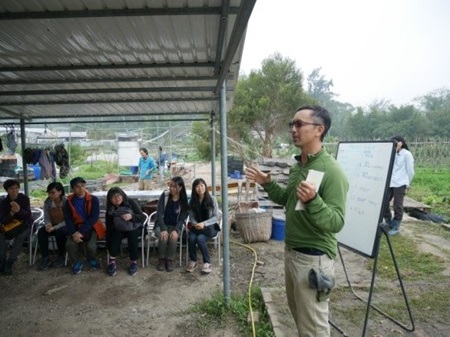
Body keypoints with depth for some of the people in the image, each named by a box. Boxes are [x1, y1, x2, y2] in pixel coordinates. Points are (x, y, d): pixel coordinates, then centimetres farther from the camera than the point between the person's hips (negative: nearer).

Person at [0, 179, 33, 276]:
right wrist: (11, 213, -33)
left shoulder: (24, 198, -11)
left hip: (24, 224, -3)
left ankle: (10, 262, -31)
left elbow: (28, 215, -18)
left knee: (20, 236, -34)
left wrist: (19, 210, -39)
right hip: (9, 225, 3)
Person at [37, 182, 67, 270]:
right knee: (41, 232, -24)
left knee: (59, 232, -35)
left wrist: (55, 227, -28)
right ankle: (45, 258, -15)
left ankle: (61, 257, -12)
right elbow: (46, 218, 3)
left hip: (64, 226, -5)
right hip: (53, 226, 5)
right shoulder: (47, 202, -3)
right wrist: (48, 224, -21)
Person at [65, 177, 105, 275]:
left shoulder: (93, 199, -10)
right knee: (69, 244, -26)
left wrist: (81, 232, -24)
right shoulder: (69, 201, -1)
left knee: (90, 245, -28)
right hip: (77, 227, 3)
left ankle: (91, 259, 10)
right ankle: (77, 262, 5)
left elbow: (94, 218, -16)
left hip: (91, 227, -2)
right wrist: (73, 233, -19)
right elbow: (68, 219, -2)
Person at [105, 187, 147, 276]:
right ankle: (112, 261, -22)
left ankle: (133, 261, -19)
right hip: (119, 230, 2)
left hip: (134, 228, -2)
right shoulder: (110, 209, -4)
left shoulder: (130, 202, -12)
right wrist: (109, 244, -13)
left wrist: (131, 216, -33)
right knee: (115, 235, -29)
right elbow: (109, 227, -3)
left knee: (132, 235, -32)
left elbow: (143, 217, -15)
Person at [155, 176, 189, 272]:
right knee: (163, 237, -31)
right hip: (161, 224, 0)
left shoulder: (184, 200, -7)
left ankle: (170, 259, -9)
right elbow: (159, 213, -13)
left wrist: (176, 230, -27)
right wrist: (163, 229, -25)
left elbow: (183, 218, -9)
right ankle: (161, 259, -5)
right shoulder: (165, 195, -8)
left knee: (173, 237, -32)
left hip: (175, 226, 0)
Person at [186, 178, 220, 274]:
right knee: (191, 238, -28)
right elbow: (191, 217, 3)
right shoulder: (192, 201, 2)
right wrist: (196, 224, -19)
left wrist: (204, 224, -23)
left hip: (210, 227, -3)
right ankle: (193, 261, -5)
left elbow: (216, 217, -9)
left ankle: (207, 263, -13)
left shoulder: (212, 199, -7)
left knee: (200, 238, -31)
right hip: (196, 227, 3)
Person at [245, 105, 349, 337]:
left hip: (314, 257, -9)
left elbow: (336, 223, -26)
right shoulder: (297, 166, 6)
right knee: (299, 316, 26)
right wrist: (267, 184, 8)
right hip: (291, 251, 9)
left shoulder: (331, 171, -21)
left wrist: (313, 201, -42)